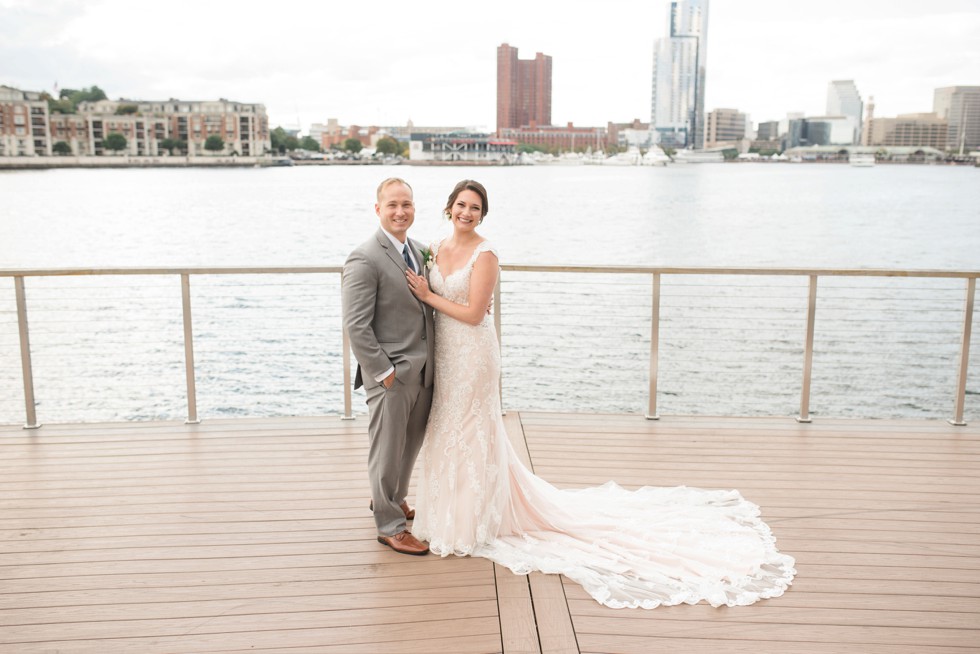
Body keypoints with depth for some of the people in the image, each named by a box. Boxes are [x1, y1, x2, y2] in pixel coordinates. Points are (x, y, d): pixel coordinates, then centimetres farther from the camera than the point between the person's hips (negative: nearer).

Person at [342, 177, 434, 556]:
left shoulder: (417, 251, 9)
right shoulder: (365, 260, -17)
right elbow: (356, 326, -19)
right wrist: (384, 371, -18)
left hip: (423, 371, 8)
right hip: (390, 376, -8)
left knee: (411, 444, 23)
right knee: (387, 450, 7)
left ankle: (393, 497, 46)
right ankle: (390, 525, 23)